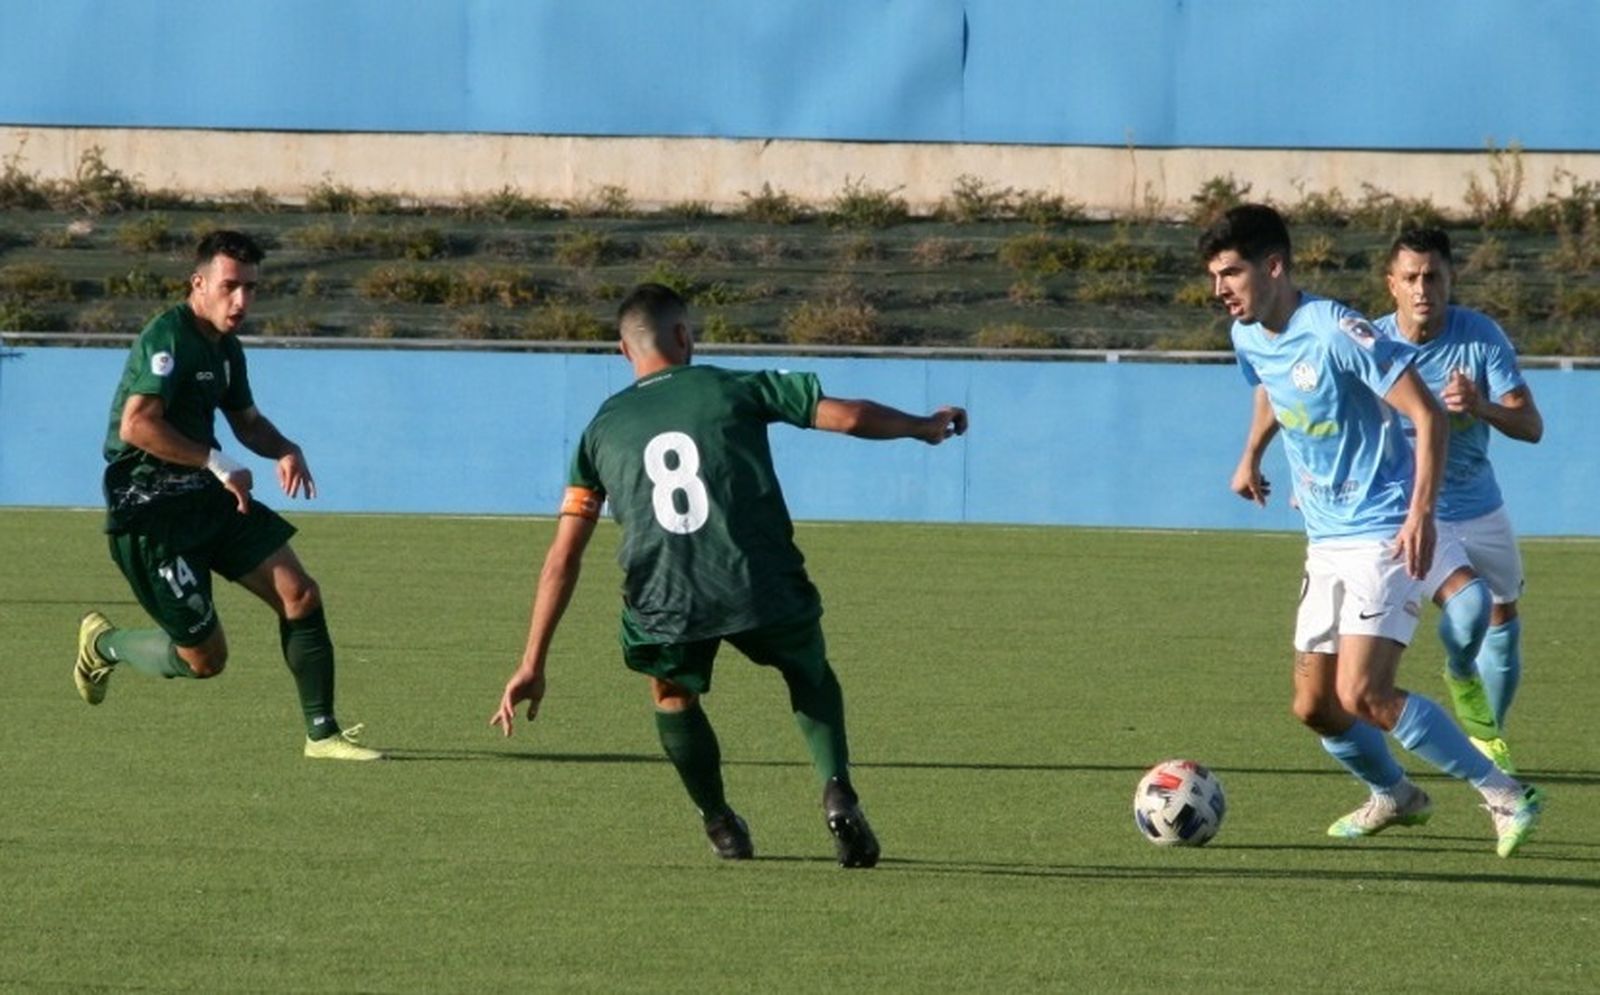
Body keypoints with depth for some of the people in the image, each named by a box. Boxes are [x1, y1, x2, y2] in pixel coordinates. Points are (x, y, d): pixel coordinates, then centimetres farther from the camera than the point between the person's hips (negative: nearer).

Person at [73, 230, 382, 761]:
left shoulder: (225, 347, 11)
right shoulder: (168, 337, -18)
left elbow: (246, 419, 27)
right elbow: (138, 425, -29)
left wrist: (286, 450, 5)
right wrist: (218, 465, -27)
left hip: (207, 498, 9)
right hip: (150, 512, -9)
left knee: (300, 595, -4)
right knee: (204, 658, -3)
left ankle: (322, 732, 3)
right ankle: (104, 644, 25)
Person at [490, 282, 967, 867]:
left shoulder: (601, 428, 16)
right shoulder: (735, 389, 10)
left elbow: (564, 556, 13)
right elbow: (849, 417, 7)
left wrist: (532, 666, 15)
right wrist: (926, 427, 27)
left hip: (663, 600, 1)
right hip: (762, 589, -1)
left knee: (672, 693, 34)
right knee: (811, 675, 29)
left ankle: (720, 825, 31)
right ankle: (837, 792, 7)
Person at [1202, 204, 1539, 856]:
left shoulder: (1336, 333, -21)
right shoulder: (1249, 337, 5)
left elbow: (1427, 415, -21)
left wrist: (1421, 513, -27)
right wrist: (1251, 457, 32)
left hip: (1383, 538, -8)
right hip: (1326, 544, 8)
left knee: (1361, 694, -22)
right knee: (1313, 707, 9)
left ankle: (1506, 797, -14)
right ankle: (1394, 797, 36)